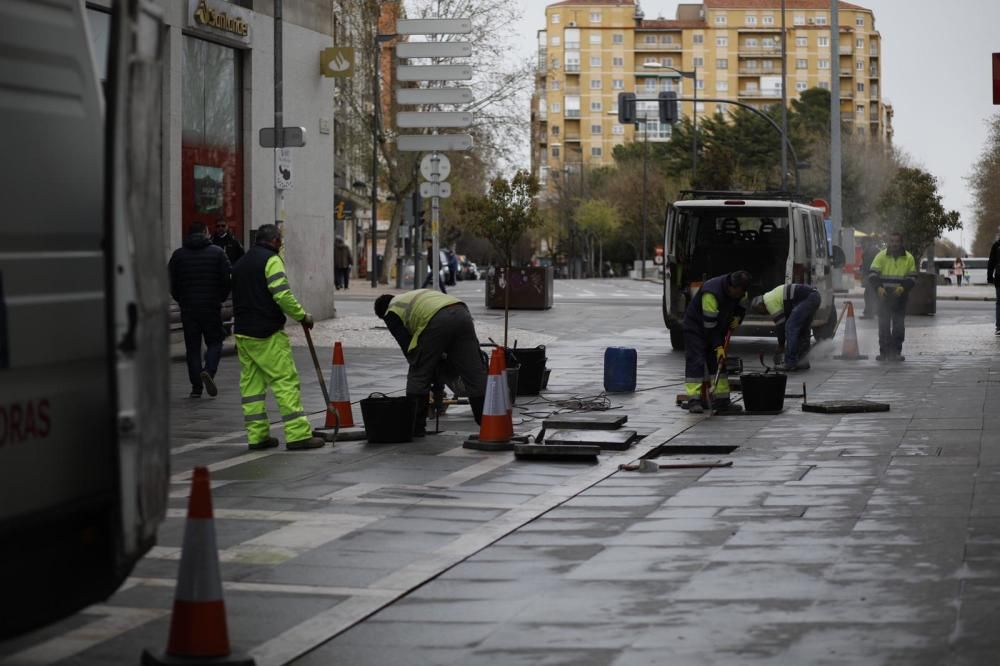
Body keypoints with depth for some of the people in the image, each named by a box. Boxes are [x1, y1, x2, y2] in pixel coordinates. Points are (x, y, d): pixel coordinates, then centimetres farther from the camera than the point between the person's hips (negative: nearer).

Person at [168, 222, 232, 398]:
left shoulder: (178, 255, 3)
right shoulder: (217, 253, -1)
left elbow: (171, 284, 2)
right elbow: (227, 279, -4)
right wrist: (220, 298, 11)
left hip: (188, 308, 1)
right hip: (211, 306, -1)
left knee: (192, 347, 7)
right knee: (214, 342, 9)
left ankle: (196, 386, 3)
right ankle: (209, 371, -17)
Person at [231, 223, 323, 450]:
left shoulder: (240, 264, 18)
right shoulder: (271, 260, -9)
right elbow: (282, 295, -18)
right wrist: (302, 316, -9)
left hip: (242, 332, 8)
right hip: (267, 334, -8)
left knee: (251, 383, 9)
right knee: (286, 381, -7)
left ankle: (257, 435, 9)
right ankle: (297, 434, -10)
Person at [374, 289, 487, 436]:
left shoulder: (391, 313, 21)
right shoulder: (414, 296, 42)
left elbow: (406, 345, 12)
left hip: (437, 321, -6)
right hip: (462, 313, 6)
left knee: (418, 376, 10)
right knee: (475, 373, 7)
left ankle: (414, 427, 13)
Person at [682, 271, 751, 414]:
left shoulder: (740, 291, -10)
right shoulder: (711, 293, -35)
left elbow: (741, 307, 14)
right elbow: (710, 325, -31)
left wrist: (737, 319, -5)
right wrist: (718, 347, -29)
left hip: (717, 327, 8)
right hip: (696, 327, -8)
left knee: (719, 362, 4)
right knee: (696, 362, -15)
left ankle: (721, 400, 6)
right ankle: (694, 401, -18)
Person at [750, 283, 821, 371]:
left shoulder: (769, 301, -5)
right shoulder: (773, 296, 25)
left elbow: (780, 324, -2)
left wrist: (781, 345, 10)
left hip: (807, 298, -11)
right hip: (814, 295, 11)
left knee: (791, 327, -9)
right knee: (801, 329, 19)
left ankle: (790, 363, -8)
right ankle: (802, 361, 21)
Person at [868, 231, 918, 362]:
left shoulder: (909, 258, 4)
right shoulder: (881, 256, 1)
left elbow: (912, 277, 4)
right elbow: (872, 274, -4)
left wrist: (903, 287, -15)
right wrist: (878, 287, -21)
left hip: (900, 296, 1)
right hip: (883, 296, -1)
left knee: (899, 325, 2)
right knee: (883, 324, -2)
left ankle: (896, 352, 8)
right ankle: (884, 352, 1)